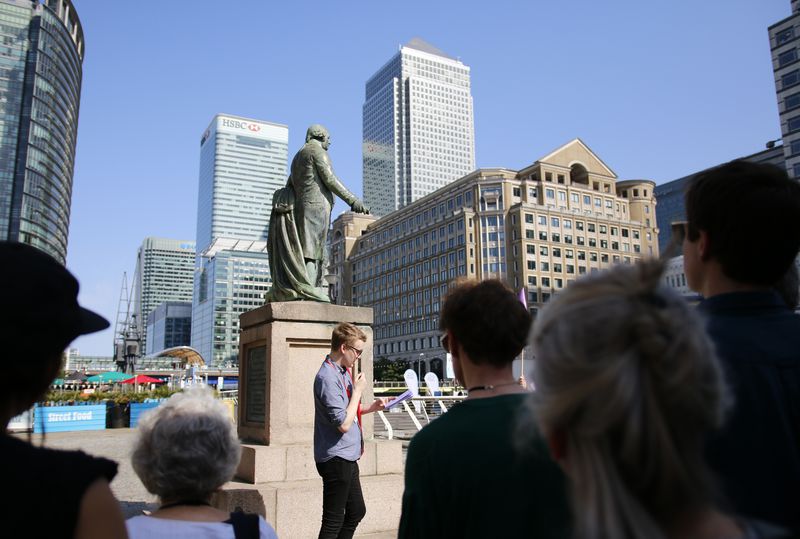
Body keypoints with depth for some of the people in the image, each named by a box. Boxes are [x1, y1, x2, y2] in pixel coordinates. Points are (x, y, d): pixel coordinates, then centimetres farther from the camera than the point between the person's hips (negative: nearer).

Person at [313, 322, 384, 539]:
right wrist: (358, 391, -16)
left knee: (356, 511, 21)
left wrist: (370, 408, 5)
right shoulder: (328, 377, -22)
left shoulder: (343, 371, 8)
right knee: (334, 521, 2)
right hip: (336, 458, -10)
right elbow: (343, 424, -25)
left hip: (348, 457, 10)